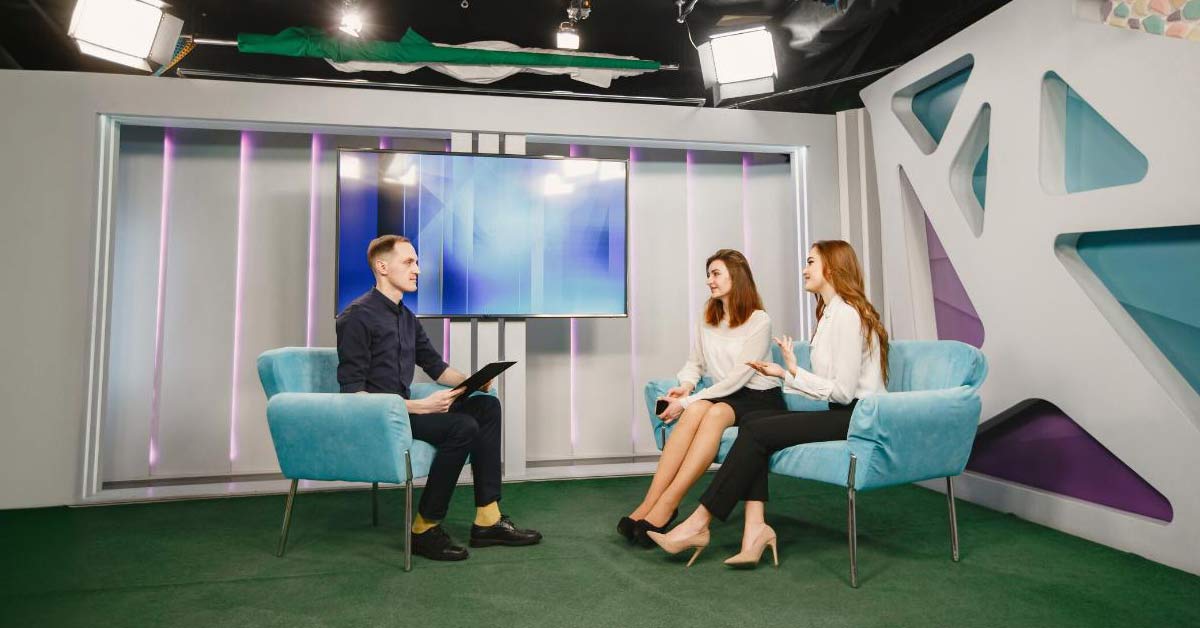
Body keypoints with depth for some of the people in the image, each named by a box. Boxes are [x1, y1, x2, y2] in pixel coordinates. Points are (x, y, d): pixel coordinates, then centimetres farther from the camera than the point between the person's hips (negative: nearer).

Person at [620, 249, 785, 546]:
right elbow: (694, 364, 17)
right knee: (698, 410, -30)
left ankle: (665, 507, -39)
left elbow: (738, 376, -17)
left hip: (760, 398, -4)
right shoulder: (707, 321, 12)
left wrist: (687, 402, -21)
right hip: (725, 395, 5)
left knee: (716, 412, -36)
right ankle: (650, 504, -37)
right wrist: (686, 385, -8)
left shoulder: (759, 321, -9)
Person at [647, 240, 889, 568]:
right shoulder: (830, 312, 18)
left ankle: (699, 524, -12)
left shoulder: (847, 314, -14)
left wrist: (793, 372, -11)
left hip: (856, 418, -9)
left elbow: (843, 391, -19)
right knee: (753, 421, -9)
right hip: (840, 414, 9)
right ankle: (755, 527, -18)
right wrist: (783, 373, 6)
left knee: (757, 432, -18)